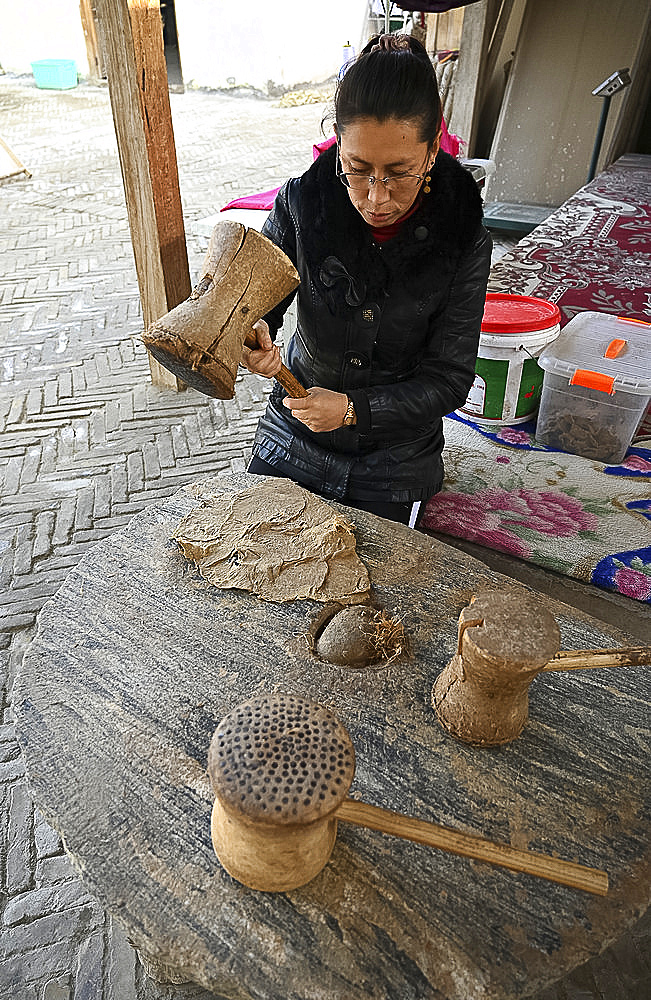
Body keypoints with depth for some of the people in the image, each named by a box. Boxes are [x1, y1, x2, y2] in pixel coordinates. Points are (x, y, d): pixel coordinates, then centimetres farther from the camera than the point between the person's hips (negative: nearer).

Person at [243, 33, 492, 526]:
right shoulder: (303, 201, -16)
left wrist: (353, 408, -30)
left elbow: (448, 379, -16)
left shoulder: (464, 243, -18)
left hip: (396, 463, -1)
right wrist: (255, 333, -30)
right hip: (291, 443, 2)